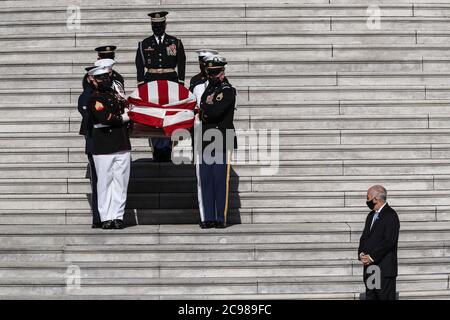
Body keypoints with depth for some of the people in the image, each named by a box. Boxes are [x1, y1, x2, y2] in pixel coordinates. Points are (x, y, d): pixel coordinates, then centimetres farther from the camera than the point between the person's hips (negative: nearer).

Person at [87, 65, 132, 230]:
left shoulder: (116, 94, 16)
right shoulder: (95, 98, -5)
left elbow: (127, 110, 20)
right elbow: (105, 118, -17)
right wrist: (123, 118, -4)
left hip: (122, 145, 5)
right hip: (103, 147, -5)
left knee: (121, 181, 4)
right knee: (105, 182, -1)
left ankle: (117, 216, 8)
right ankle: (106, 218, 5)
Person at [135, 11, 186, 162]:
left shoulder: (176, 43, 7)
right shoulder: (144, 44, 8)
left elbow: (181, 64, 6)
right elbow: (140, 66, 7)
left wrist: (181, 83, 0)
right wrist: (141, 85, 0)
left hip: (170, 81, -1)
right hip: (151, 82, 1)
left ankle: (166, 149, -1)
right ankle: (157, 149, 0)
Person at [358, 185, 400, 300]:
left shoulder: (390, 215, -10)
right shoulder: (371, 216, 18)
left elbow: (389, 241, -18)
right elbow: (364, 237, 17)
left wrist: (372, 257, -17)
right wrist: (362, 254, -1)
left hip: (385, 269, -8)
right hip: (369, 267, 8)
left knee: (385, 297, -5)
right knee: (370, 296, 9)